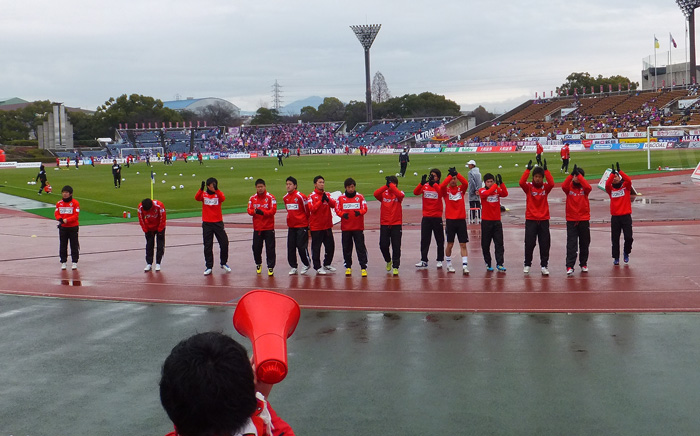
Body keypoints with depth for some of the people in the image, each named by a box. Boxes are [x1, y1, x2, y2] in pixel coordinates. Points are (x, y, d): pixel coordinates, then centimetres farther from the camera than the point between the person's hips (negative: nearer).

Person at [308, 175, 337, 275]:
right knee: (316, 248, 0)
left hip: (327, 226, 5)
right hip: (316, 227, -5)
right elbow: (312, 209, -18)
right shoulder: (312, 196, -6)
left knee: (330, 246, 11)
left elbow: (333, 205, -3)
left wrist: (327, 199, -21)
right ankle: (318, 267, 9)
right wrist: (321, 200, -25)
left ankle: (327, 265, 28)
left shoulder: (327, 194, 9)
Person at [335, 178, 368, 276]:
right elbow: (337, 210, -2)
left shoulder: (360, 197, 3)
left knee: (360, 247, -5)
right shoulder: (340, 198, 5)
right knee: (346, 248, 8)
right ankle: (348, 267, 20)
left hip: (358, 227, -1)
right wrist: (343, 214, -23)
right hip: (345, 228, 2)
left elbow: (364, 208, -5)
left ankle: (363, 268, -2)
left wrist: (359, 212, -27)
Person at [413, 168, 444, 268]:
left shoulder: (439, 186, -2)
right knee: (424, 239, 3)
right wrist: (422, 183, -28)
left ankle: (440, 260, 15)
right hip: (426, 217, 2)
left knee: (439, 239, 6)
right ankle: (424, 261, 8)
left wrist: (433, 183, -37)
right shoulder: (425, 186, 3)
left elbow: (441, 192, -25)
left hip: (437, 217, -2)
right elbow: (416, 192, -13)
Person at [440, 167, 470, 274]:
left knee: (463, 244, -2)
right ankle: (449, 265, 21)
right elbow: (442, 186, -20)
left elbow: (466, 183, -14)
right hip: (450, 220, -1)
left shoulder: (461, 189, 7)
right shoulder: (446, 190, 2)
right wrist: (451, 175, -19)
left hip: (461, 219, 1)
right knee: (450, 244, 7)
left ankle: (465, 266, -4)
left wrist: (456, 174, -18)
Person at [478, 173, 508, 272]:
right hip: (486, 221, -2)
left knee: (499, 243, -3)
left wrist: (501, 183, -26)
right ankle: (488, 264, 16)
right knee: (485, 244, 5)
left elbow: (505, 194, -15)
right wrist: (496, 184, -30)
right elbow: (487, 193, -26)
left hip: (497, 221, 2)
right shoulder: (482, 190, -3)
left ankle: (500, 264, -4)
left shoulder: (497, 190, 5)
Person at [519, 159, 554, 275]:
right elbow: (521, 182, -21)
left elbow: (551, 183, -19)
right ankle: (527, 265, 15)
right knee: (529, 243, 1)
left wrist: (546, 170, -22)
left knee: (545, 244, 3)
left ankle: (544, 266, 11)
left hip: (544, 220, 1)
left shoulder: (545, 187, 2)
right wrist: (528, 169, -24)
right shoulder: (528, 187, -1)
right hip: (530, 220, -1)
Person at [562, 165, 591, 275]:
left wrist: (579, 175, -23)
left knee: (584, 243, 12)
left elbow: (588, 187, -22)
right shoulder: (569, 187, 0)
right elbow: (563, 186, -22)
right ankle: (570, 266, -7)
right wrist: (571, 174, -29)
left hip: (584, 220, 2)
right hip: (571, 220, -1)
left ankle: (583, 263, 26)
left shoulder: (584, 188, 2)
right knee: (571, 244, -6)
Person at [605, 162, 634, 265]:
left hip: (626, 216, -1)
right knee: (615, 239, 4)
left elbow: (629, 180, -17)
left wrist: (619, 171, -23)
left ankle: (626, 253, 20)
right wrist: (612, 173, -23)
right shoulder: (611, 189, 4)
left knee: (629, 237, -6)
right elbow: (607, 184, -18)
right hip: (615, 217, 1)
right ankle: (616, 258, 15)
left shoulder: (626, 186, 3)